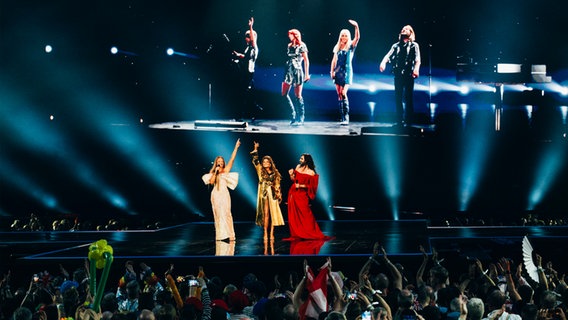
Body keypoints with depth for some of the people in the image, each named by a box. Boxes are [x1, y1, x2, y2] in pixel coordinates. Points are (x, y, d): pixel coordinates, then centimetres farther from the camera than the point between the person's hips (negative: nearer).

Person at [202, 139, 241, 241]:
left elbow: (232, 159, 1)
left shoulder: (226, 170, 8)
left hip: (224, 193, -2)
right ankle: (220, 235, 5)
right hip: (215, 194, 2)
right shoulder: (213, 173, 13)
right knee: (218, 214, 2)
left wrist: (236, 147, -4)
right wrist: (215, 172, -4)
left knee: (226, 213, -9)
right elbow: (211, 182, -3)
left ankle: (230, 235, -9)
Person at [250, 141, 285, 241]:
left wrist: (279, 195, 8)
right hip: (264, 194, -2)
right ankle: (265, 233, -7)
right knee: (266, 213, -7)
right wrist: (255, 149, -5)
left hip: (273, 194, 2)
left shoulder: (275, 173, 11)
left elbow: (277, 185, 13)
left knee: (273, 213, -1)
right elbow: (255, 161, -1)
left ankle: (271, 233, 2)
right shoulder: (260, 171, 7)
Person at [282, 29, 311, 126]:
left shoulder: (301, 46, -3)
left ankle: (301, 118, 2)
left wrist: (307, 74, -8)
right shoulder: (289, 46, 14)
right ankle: (294, 114, 13)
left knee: (298, 95, -4)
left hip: (297, 71, -6)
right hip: (289, 71, 6)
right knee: (284, 94, 0)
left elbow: (306, 61, -4)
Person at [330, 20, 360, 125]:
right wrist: (332, 71, 4)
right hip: (338, 72, 5)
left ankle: (346, 118, -15)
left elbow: (357, 38, -17)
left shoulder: (351, 46, 1)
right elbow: (334, 61, 15)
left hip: (347, 72, -5)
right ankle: (343, 117, 5)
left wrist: (356, 27, -30)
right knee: (339, 95, 2)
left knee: (344, 94, -16)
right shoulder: (337, 47, 13)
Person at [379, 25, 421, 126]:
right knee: (398, 98, 4)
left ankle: (408, 120, -1)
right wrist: (383, 62, -20)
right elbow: (389, 55, 2)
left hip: (408, 75, -4)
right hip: (398, 74, 4)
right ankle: (399, 119, 10)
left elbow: (417, 59, -9)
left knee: (408, 98, -4)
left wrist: (416, 69, -29)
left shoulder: (414, 45, 5)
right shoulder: (396, 45, 15)